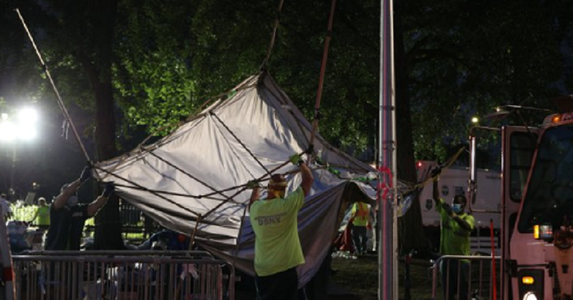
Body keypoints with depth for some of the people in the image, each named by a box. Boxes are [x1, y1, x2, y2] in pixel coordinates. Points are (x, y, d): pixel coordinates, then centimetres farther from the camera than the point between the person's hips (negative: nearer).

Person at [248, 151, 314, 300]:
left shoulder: (255, 208, -2)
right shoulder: (288, 204, -11)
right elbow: (309, 180, 0)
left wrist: (255, 189, 46)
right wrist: (299, 162, 15)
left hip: (263, 270, 3)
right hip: (286, 268, -3)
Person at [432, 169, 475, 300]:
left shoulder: (468, 218, -1)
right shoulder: (445, 214, 9)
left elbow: (467, 226, -24)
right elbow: (436, 197, 1)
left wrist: (454, 215, -34)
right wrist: (435, 182, -12)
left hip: (461, 260, -4)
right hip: (446, 258, 4)